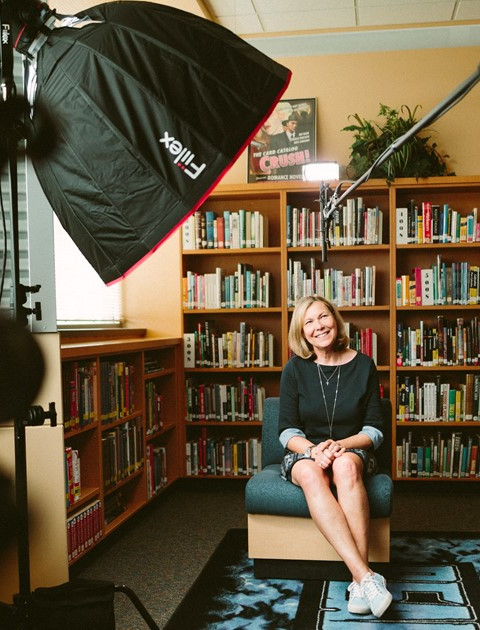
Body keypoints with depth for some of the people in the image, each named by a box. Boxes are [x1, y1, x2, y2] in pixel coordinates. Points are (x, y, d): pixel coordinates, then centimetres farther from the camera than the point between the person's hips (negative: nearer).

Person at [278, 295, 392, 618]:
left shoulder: (363, 365, 0)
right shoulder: (296, 368, 0)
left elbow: (375, 430, 1)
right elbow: (288, 431, -1)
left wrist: (340, 445, -18)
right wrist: (313, 450, -22)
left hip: (351, 450, 0)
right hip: (304, 452, 0)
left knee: (346, 465, -38)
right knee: (310, 474, -37)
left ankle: (360, 581, -40)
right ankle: (366, 576, -46)